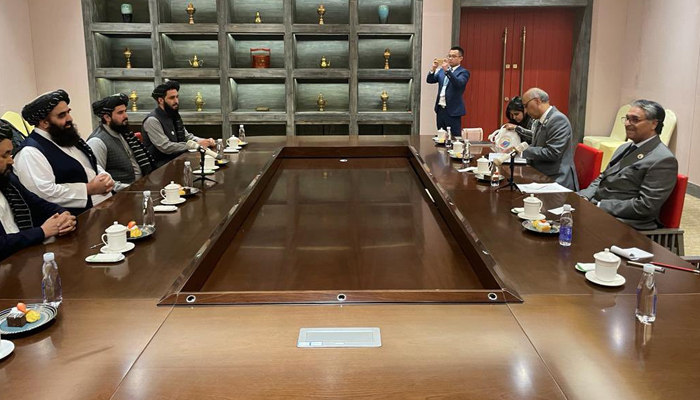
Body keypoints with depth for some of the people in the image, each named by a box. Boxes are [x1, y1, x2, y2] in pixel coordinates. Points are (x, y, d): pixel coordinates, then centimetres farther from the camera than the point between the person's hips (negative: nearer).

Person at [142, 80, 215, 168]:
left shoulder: (174, 116, 12)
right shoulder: (152, 120, -13)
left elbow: (187, 136, 19)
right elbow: (166, 147, -21)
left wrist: (205, 141, -1)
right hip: (161, 166, -8)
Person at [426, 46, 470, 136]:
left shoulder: (464, 72, -5)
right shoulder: (442, 70, 14)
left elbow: (459, 83, -24)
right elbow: (429, 80, 8)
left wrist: (447, 70, -34)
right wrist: (433, 68, -10)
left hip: (453, 110, -6)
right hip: (440, 109, 6)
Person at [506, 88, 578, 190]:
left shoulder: (558, 119, -16)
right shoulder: (540, 119, 10)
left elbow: (552, 153, -23)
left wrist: (522, 150, -20)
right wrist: (517, 129, 25)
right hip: (541, 177, 8)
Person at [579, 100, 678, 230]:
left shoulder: (663, 160, -12)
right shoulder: (624, 148, 16)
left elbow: (645, 206, -18)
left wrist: (599, 205, -18)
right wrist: (583, 198, 0)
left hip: (621, 222, -8)